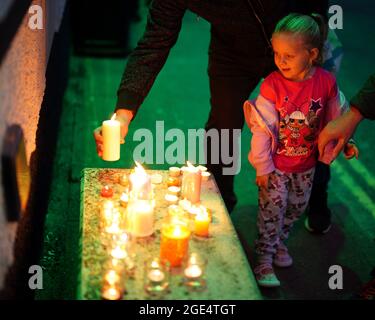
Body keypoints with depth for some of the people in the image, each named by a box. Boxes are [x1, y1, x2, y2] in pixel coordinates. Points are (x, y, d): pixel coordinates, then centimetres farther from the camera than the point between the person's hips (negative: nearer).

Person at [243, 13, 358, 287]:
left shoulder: (326, 82, -15)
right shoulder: (272, 85, -22)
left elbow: (334, 118, 3)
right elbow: (262, 128, -17)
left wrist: (343, 143, 1)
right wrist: (262, 167, -14)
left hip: (306, 163, 4)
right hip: (276, 164, -3)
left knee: (298, 206, 18)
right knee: (273, 206, 1)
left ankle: (280, 241, 43)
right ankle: (264, 257, 16)